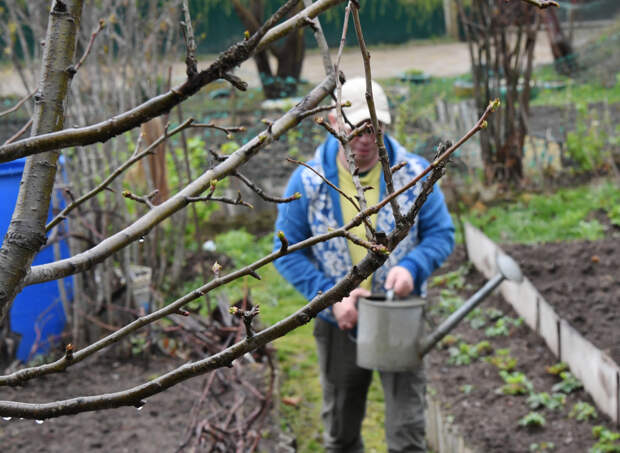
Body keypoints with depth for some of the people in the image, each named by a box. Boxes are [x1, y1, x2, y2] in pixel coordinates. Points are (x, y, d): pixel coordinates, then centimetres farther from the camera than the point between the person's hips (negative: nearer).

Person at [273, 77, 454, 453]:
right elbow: (288, 252, -4)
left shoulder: (415, 173, -7)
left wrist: (411, 267, -22)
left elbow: (441, 234, -1)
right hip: (340, 323, 1)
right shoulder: (309, 181, -8)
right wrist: (331, 295, -17)